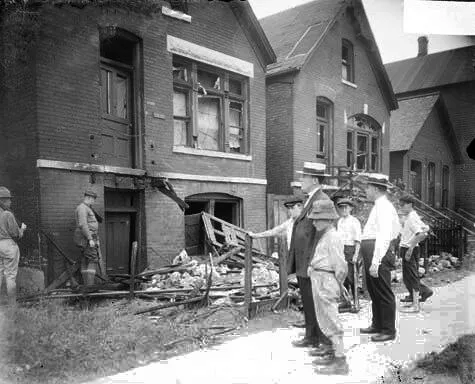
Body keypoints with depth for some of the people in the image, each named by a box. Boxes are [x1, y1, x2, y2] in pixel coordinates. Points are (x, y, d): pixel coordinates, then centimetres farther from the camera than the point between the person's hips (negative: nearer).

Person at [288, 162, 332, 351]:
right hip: (303, 264, 10)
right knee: (307, 302, 16)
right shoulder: (311, 200, 16)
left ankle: (328, 341, 13)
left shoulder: (322, 201, -16)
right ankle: (311, 337, 28)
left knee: (316, 304, 0)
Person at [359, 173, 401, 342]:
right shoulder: (379, 206, 15)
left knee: (383, 293, 0)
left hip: (378, 253, -10)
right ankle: (377, 325, 33)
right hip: (371, 253, 10)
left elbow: (384, 236, -22)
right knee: (374, 292, 19)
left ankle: (388, 331, 12)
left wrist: (375, 262, -25)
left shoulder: (384, 207, -15)